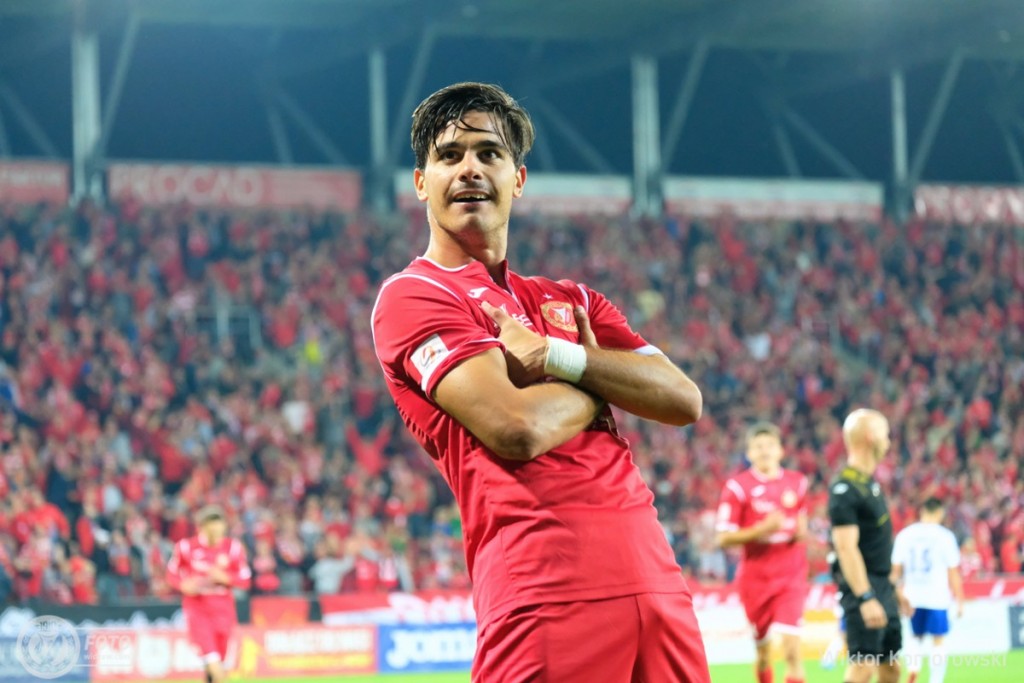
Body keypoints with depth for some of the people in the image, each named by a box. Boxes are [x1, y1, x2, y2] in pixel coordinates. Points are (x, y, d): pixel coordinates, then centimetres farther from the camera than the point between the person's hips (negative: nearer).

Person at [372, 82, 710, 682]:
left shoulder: (573, 302, 23)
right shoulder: (412, 295, 2)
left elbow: (684, 399, 9)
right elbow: (516, 428, -12)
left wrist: (560, 358, -4)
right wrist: (603, 383, 8)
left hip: (655, 579, 6)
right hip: (545, 584, -6)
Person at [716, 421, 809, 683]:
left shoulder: (797, 482, 5)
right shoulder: (738, 487, -7)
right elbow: (724, 538, -9)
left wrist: (801, 531, 0)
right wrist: (762, 529, -21)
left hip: (791, 577, 1)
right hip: (756, 578, -1)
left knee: (792, 647, -13)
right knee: (762, 651, 10)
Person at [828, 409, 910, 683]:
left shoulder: (871, 483, 15)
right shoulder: (845, 489, -16)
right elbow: (846, 547, -22)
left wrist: (892, 586, 24)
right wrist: (866, 598, -27)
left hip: (882, 588, 10)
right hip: (863, 589, -10)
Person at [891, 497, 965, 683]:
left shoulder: (904, 535, 4)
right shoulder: (945, 536, -5)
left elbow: (896, 569, 8)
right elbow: (953, 572, -4)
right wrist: (960, 601, 2)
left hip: (912, 598, 3)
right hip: (937, 598, -3)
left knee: (917, 636, 19)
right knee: (938, 640, 4)